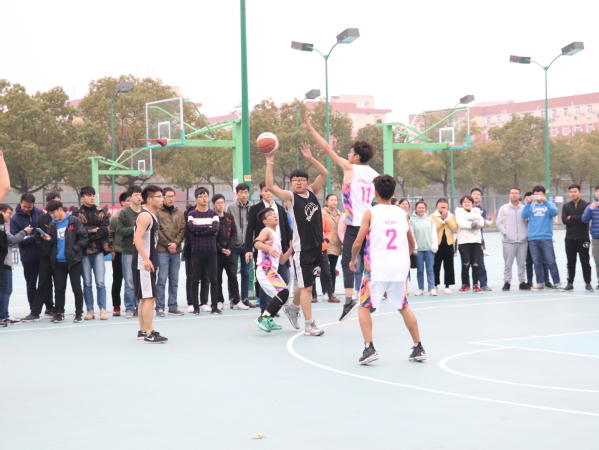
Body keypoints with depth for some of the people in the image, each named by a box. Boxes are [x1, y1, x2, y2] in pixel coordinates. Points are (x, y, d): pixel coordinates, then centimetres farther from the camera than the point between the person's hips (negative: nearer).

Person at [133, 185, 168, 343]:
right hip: (143, 264, -10)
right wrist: (146, 259, -34)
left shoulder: (151, 216, 16)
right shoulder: (145, 216, -15)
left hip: (148, 263, 10)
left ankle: (142, 331, 22)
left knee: (145, 298, 15)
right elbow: (137, 238, -26)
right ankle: (149, 334, -11)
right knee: (149, 297, -11)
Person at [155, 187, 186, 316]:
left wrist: (176, 243, -7)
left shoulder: (179, 213, 12)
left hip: (176, 251, 5)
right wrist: (167, 244, -11)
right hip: (162, 251, -5)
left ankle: (173, 307, 14)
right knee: (162, 280, -6)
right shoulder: (158, 212, -2)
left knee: (174, 281, 9)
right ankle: (160, 308, -2)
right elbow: (157, 231, -8)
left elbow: (182, 229, 8)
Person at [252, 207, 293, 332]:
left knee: (282, 294, 21)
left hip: (272, 271, 10)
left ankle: (269, 321, 28)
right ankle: (263, 318, -24)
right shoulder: (267, 231, -2)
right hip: (265, 270, -10)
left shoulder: (276, 237, 25)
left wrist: (291, 249, 13)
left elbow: (282, 260, 24)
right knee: (283, 293, -24)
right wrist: (269, 248, -38)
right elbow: (256, 243, -24)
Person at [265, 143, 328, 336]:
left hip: (316, 245, 6)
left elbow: (324, 173, 7)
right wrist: (270, 163, -22)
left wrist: (310, 158, -4)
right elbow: (270, 186, -18)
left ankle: (292, 308, 42)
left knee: (304, 284, 19)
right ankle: (309, 325, -3)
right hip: (301, 248, -6)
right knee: (306, 286, -5)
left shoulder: (312, 192, 9)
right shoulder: (290, 197, -6)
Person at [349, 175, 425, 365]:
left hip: (377, 268, -4)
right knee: (404, 307, 20)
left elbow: (358, 243, -5)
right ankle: (418, 348, 17)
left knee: (364, 307, 9)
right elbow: (412, 245, 19)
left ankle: (369, 348, -6)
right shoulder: (402, 214, 10)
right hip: (400, 267, 4)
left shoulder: (370, 213, -2)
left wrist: (353, 260, 13)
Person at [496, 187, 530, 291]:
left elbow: (529, 223, 10)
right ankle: (507, 282, 5)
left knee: (522, 263, 5)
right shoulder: (504, 208, 8)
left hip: (522, 240, 1)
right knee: (508, 263, -1)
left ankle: (522, 282, 11)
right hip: (509, 241, -1)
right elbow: (499, 223, 4)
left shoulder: (524, 208, 9)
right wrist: (505, 233, -8)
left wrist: (527, 234, -2)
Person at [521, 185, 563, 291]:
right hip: (533, 238, 2)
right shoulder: (531, 206, 13)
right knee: (537, 262, 5)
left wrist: (545, 201, -18)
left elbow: (554, 212, -12)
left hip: (546, 238, -2)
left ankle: (557, 283, 1)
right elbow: (524, 215, -2)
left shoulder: (549, 205, 8)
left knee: (551, 262, -5)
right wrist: (528, 202, -11)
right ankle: (540, 283, 12)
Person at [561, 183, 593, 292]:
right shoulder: (566, 206, 9)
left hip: (583, 238, -3)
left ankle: (588, 283, 6)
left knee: (585, 261, 0)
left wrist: (571, 218, -9)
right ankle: (570, 283, 14)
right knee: (571, 262, 7)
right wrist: (578, 220, -12)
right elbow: (564, 220, -5)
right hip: (570, 238, 3)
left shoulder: (586, 205, 0)